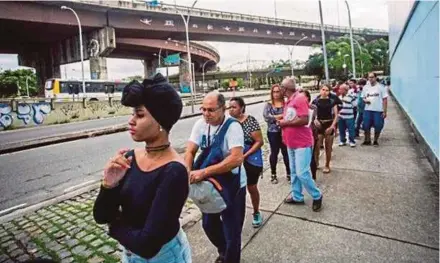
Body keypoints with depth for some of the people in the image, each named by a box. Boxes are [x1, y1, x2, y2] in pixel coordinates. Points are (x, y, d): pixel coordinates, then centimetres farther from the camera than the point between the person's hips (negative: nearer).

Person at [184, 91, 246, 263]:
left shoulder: (233, 126, -24)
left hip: (232, 184, -6)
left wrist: (204, 172, -39)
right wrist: (187, 174, -27)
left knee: (231, 230, 5)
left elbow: (237, 158, -35)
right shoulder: (200, 124, -7)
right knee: (208, 224, 22)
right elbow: (190, 152, -9)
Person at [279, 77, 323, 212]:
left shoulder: (300, 99, -17)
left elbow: (304, 120, -24)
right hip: (291, 143, 9)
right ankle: (297, 197, 28)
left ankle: (317, 196, 15)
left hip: (302, 143, -9)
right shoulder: (289, 101, 11)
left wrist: (285, 123, -16)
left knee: (302, 173, -7)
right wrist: (282, 121, 5)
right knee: (294, 172, 14)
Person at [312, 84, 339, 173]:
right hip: (319, 125, 0)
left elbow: (336, 115, 0)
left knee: (328, 147, 9)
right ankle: (316, 163, 16)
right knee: (316, 146, -5)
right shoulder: (316, 101, 0)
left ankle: (327, 166, 24)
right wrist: (315, 120, -19)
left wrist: (332, 126, -11)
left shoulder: (332, 101, 0)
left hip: (329, 125, 0)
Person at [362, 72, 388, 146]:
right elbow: (363, 97, 17)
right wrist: (365, 100, -9)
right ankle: (367, 140, 18)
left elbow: (385, 99, -4)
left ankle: (376, 141, 20)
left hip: (378, 110, -3)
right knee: (366, 126, 3)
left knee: (378, 126, 3)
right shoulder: (365, 87, 7)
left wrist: (384, 111, -8)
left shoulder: (381, 87, -4)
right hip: (368, 110, 3)